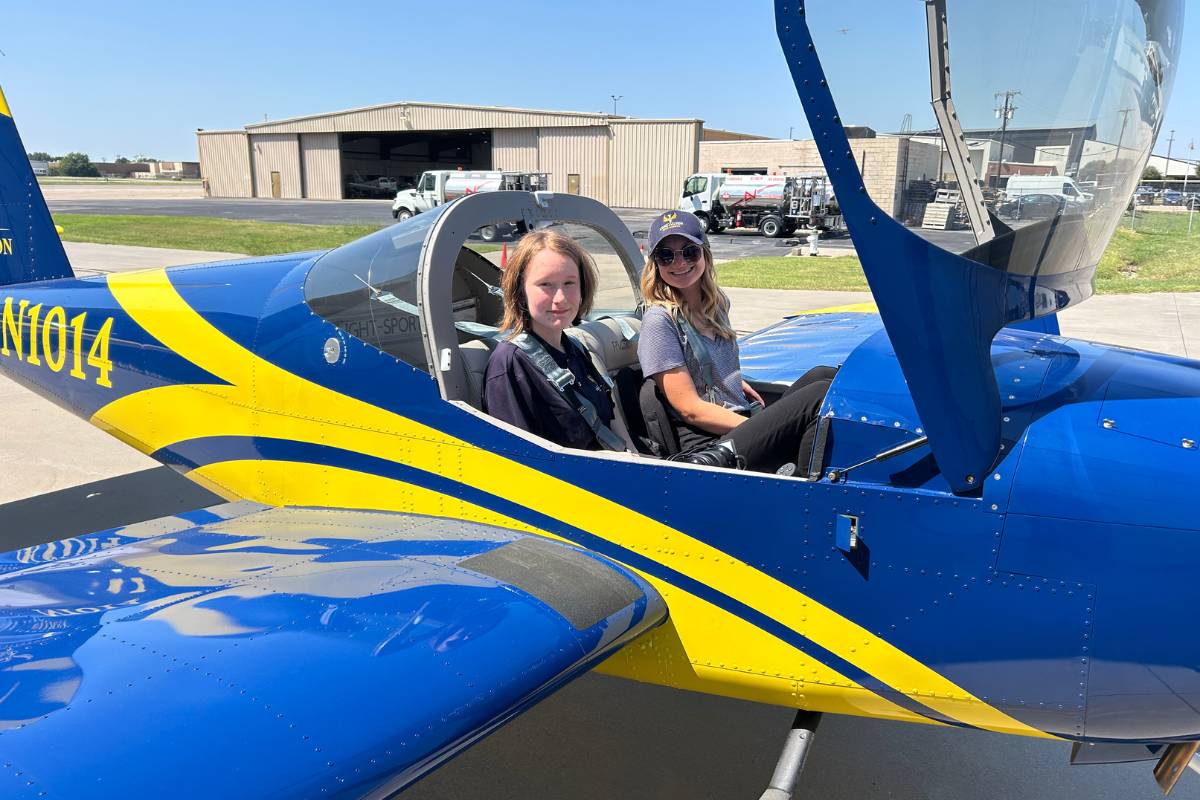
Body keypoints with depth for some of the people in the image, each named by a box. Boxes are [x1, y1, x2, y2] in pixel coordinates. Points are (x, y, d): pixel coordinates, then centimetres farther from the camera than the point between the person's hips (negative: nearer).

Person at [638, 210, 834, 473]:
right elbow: (690, 409, -14)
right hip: (708, 445, -8)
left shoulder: (717, 302, 13)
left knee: (823, 375, -7)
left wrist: (738, 383, 10)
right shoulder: (659, 321, -10)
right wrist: (769, 431, -18)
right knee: (822, 394, -19)